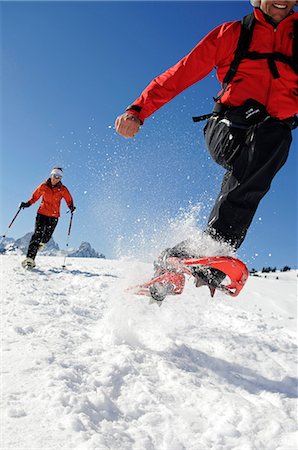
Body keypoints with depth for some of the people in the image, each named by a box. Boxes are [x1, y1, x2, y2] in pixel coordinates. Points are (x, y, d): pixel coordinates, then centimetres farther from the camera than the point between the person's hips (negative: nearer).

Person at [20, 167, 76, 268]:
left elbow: (69, 200, 6)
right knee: (37, 234, -11)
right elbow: (35, 196, 15)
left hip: (54, 216, 1)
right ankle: (30, 259, -14)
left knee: (47, 236, 3)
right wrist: (28, 203, 3)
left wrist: (71, 207, -14)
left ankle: (41, 244, 41)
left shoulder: (63, 189, 0)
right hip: (42, 213, 0)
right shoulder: (44, 186, 3)